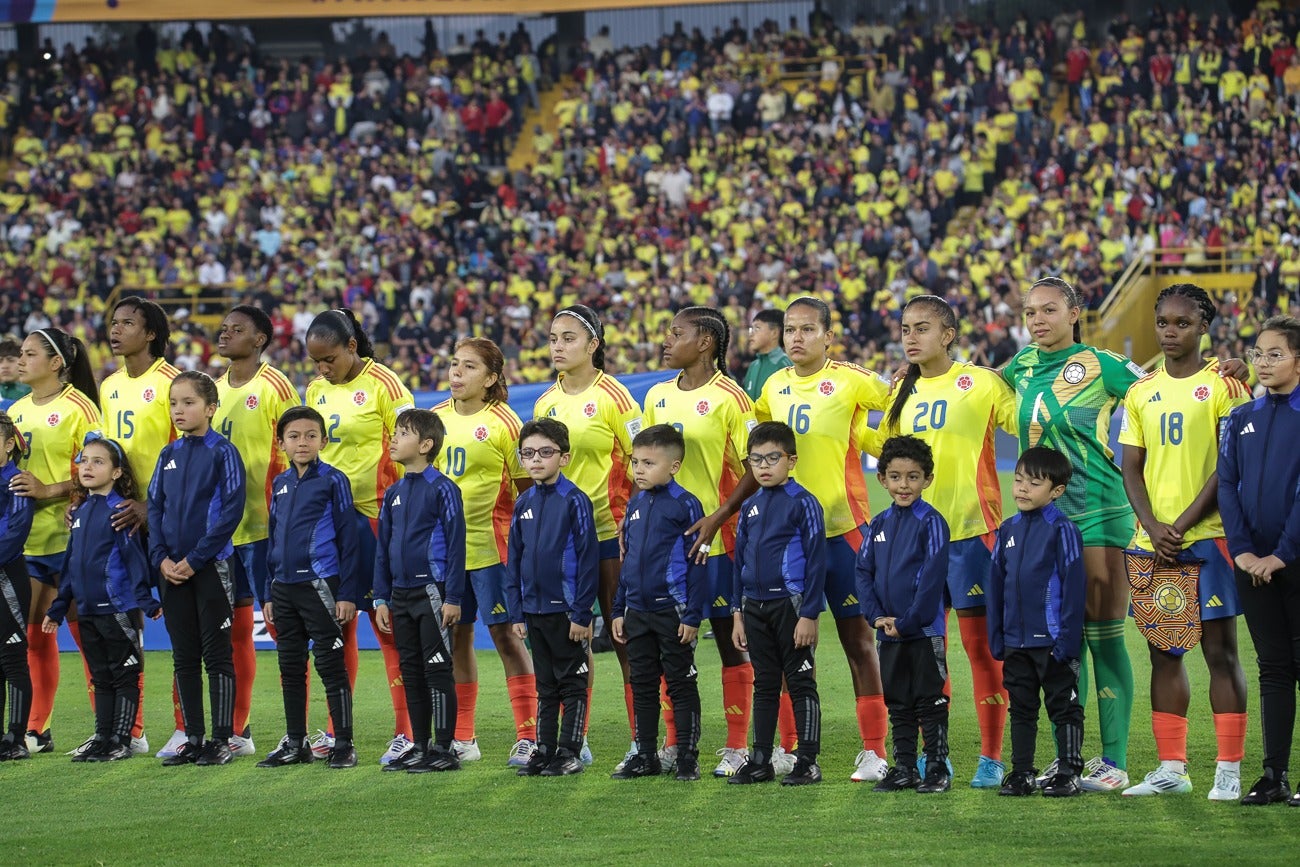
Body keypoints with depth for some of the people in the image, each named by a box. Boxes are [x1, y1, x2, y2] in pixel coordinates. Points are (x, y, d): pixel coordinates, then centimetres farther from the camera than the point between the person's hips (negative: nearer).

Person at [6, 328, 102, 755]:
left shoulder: (79, 407, -7)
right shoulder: (16, 411, 14)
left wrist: (48, 490, -22)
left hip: (68, 535, -7)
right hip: (24, 535, 7)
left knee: (84, 629, -3)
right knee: (33, 632, 7)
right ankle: (36, 729, 12)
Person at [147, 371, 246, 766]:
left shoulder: (223, 452, -6)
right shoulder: (168, 456, 11)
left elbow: (231, 512, -12)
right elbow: (155, 509, 12)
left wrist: (195, 558, -15)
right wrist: (161, 558, -3)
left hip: (211, 566, -6)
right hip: (173, 570, 6)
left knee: (216, 654, -2)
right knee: (184, 656, 8)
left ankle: (221, 740, 3)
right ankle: (193, 738, 14)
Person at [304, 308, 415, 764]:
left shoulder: (382, 384, -8)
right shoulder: (317, 390, 12)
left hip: (373, 517, -6)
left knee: (387, 623, -5)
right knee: (336, 624, 9)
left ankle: (406, 731, -1)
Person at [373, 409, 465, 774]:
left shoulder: (442, 489, -9)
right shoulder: (393, 493, 12)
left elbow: (455, 543, -11)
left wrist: (452, 597, -14)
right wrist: (381, 598, 13)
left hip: (431, 591, -7)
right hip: (401, 593, 7)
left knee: (437, 669, -4)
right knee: (411, 671, 10)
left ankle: (443, 749, -1)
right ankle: (420, 746, 17)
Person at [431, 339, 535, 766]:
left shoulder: (503, 422, -7)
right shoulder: (435, 419, 9)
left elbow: (526, 486, -4)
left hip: (489, 545, -6)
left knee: (505, 633, -6)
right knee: (456, 635, 10)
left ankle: (528, 735, -3)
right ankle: (462, 737, 17)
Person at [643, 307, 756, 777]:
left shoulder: (729, 398, -8)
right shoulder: (657, 397, 11)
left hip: (716, 539, -6)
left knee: (729, 640, 1)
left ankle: (736, 747, 6)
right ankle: (674, 744, 17)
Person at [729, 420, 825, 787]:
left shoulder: (802, 503, -7)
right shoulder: (750, 507, 11)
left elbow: (816, 560, -10)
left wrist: (809, 614, -14)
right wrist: (737, 612, 12)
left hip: (790, 605, -6)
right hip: (755, 607, 6)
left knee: (800, 683, -1)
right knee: (764, 684, 11)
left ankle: (807, 762, 3)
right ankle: (760, 761, 16)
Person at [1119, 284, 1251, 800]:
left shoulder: (1222, 385, -3)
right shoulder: (1141, 392, 12)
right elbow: (1131, 468, 10)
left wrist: (1185, 524, -13)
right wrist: (1152, 526, -6)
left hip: (1208, 535, -5)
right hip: (1154, 541, 5)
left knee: (1219, 649, -3)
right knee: (1163, 654, 7)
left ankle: (1229, 770, -2)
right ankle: (1171, 768, 13)